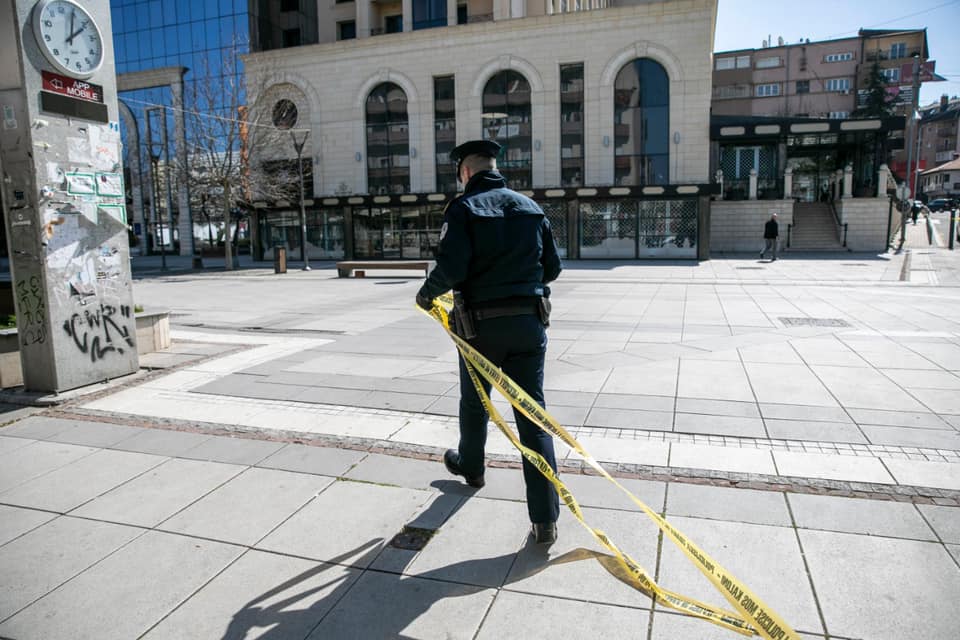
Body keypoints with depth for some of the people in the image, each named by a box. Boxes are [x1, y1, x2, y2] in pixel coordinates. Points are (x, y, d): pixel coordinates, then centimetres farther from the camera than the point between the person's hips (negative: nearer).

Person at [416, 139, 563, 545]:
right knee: (532, 414, 2)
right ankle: (545, 519, 1)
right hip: (529, 322, 3)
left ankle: (470, 466, 47)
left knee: (474, 402, 22)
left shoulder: (463, 208, -6)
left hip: (481, 325, -3)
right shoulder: (530, 207, 8)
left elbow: (451, 268, -18)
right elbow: (552, 267, 11)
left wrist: (426, 294, 1)